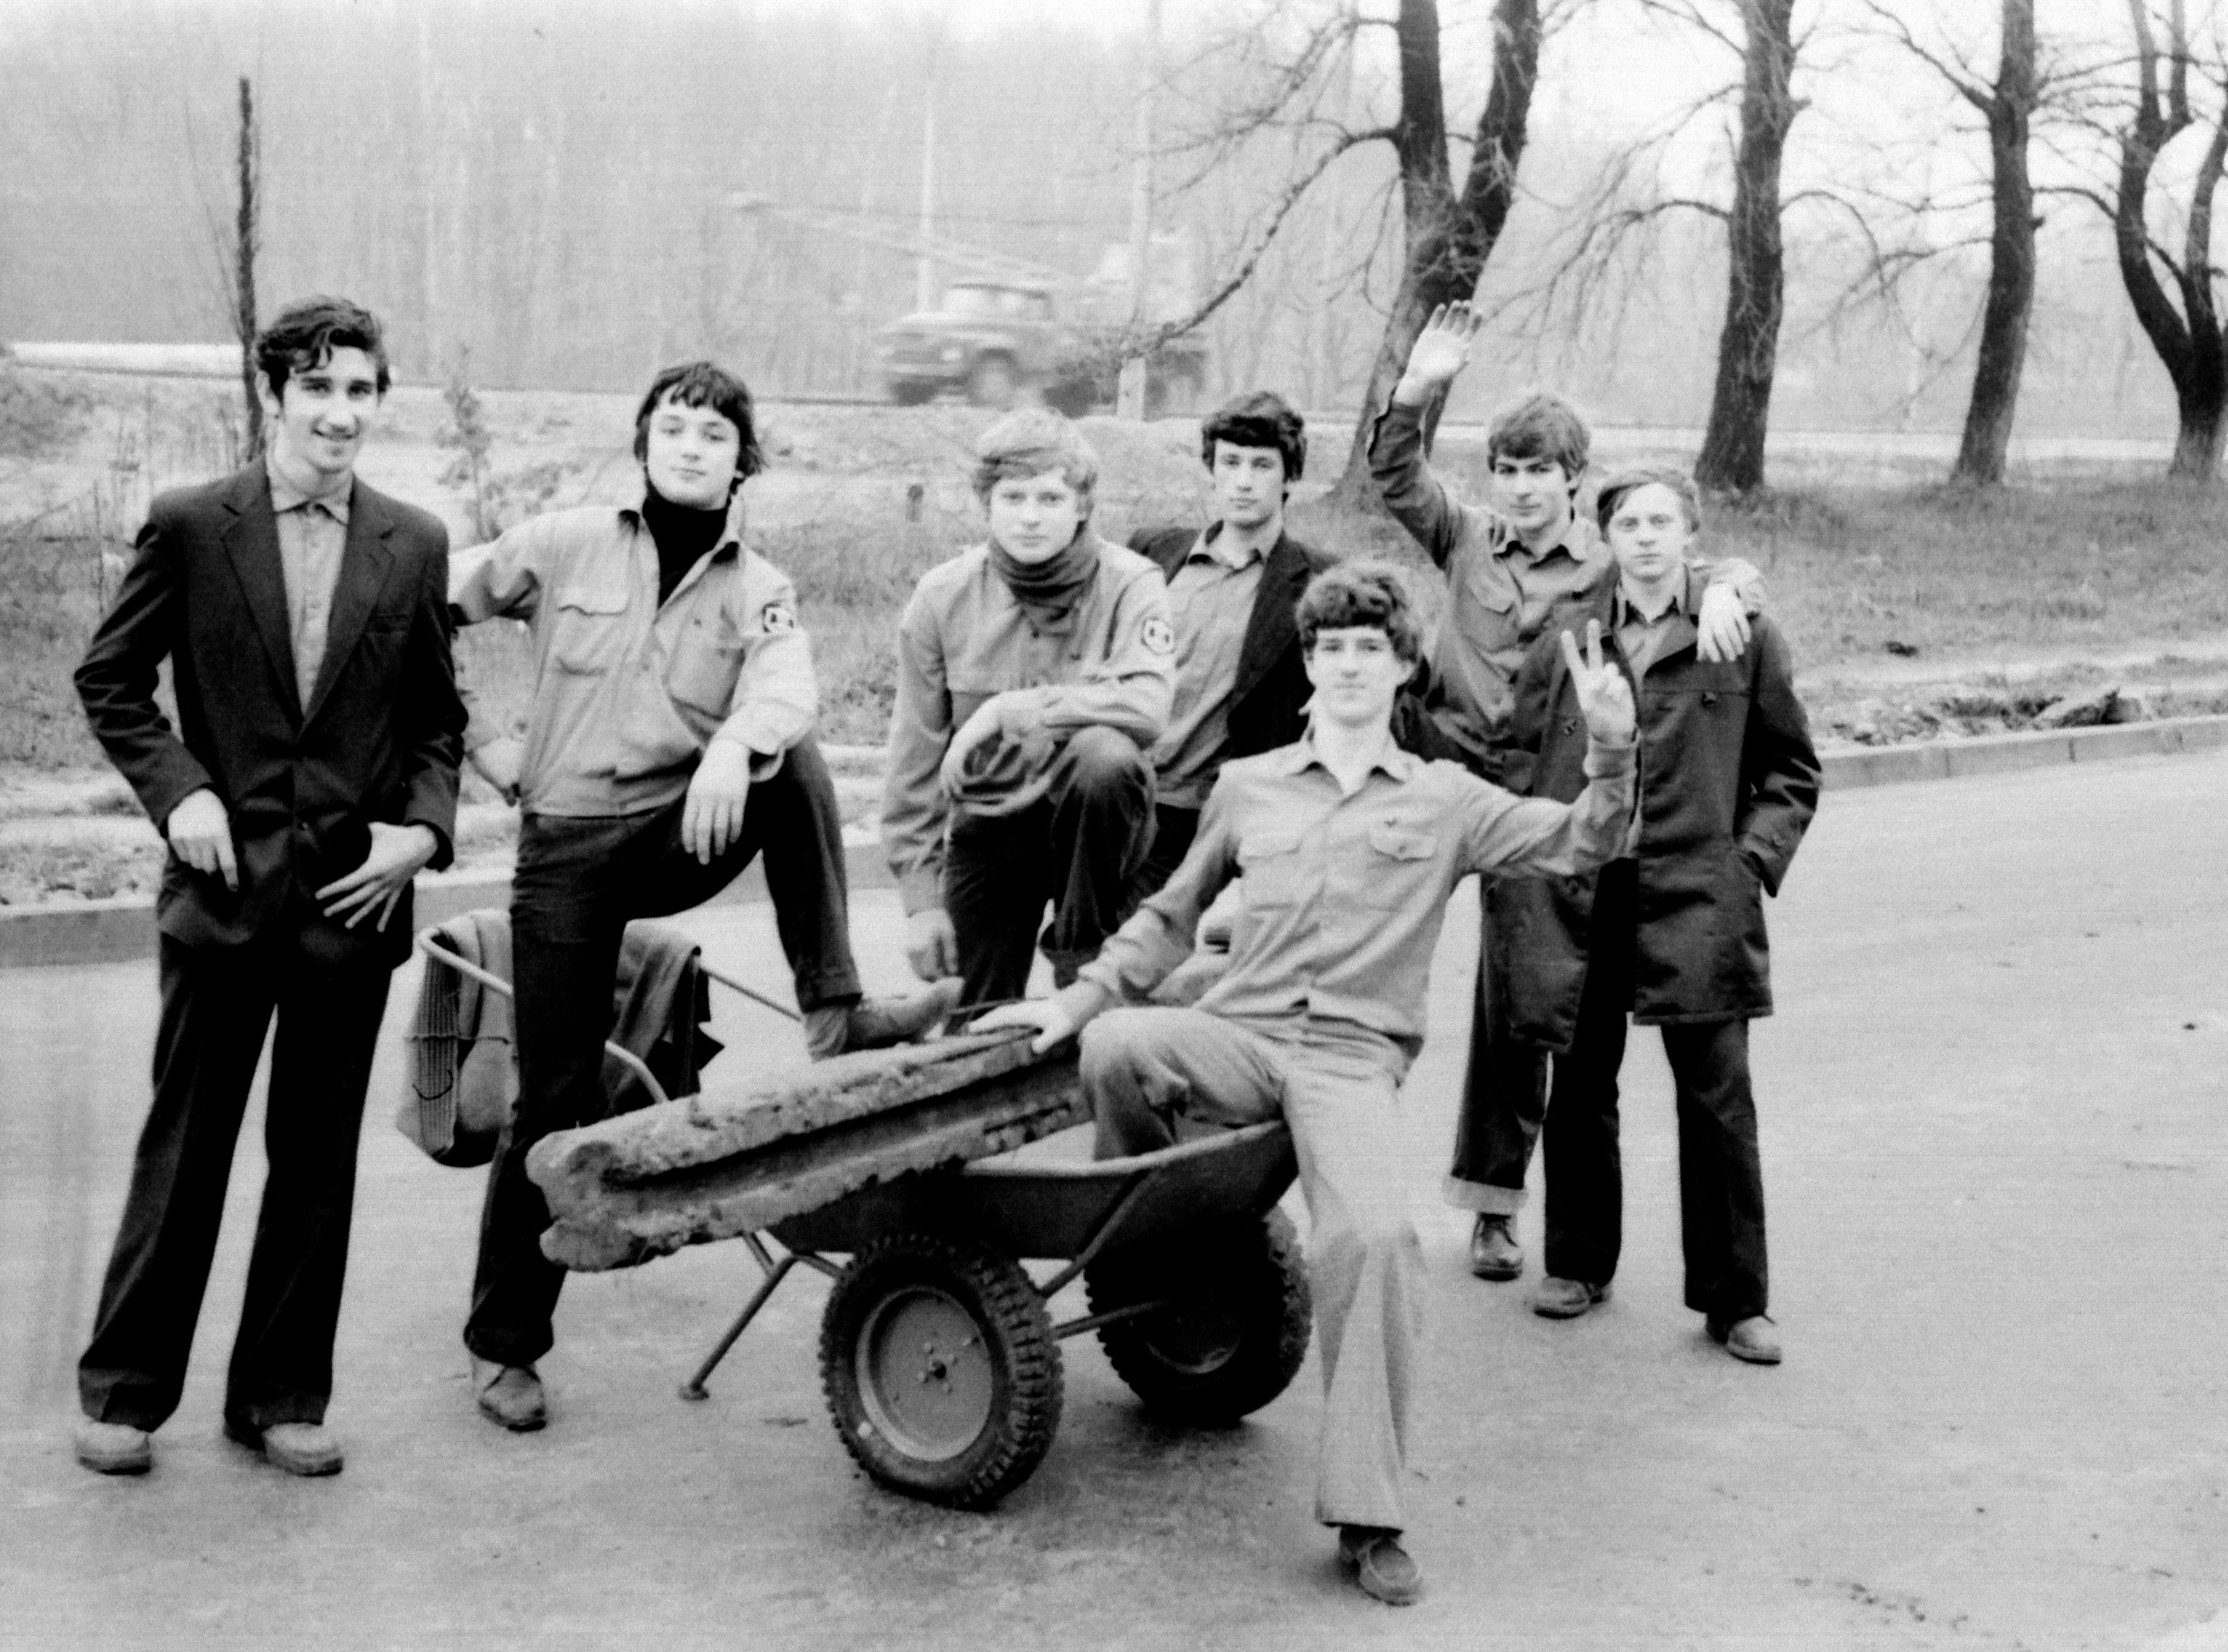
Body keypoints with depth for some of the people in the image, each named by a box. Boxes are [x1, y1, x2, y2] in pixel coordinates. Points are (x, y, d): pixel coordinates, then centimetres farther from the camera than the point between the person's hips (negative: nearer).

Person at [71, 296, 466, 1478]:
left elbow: (436, 716, 12)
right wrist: (176, 791, -8)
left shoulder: (415, 547, 5)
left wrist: (422, 826, -3)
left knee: (319, 1158, 9)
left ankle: (282, 1398, 21)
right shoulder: (189, 527, -1)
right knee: (184, 1145, 4)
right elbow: (109, 680, 5)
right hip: (224, 880, -2)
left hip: (355, 890, 2)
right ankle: (125, 1390, 18)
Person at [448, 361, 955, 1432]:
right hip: (568, 846, -1)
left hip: (685, 834, 1)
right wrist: (476, 740, 3)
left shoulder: (757, 590, 3)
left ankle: (834, 1013, -24)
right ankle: (503, 1342, 15)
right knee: (558, 1102, -2)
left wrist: (734, 742, -39)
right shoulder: (563, 547, 1)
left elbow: (789, 691, -18)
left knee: (793, 765, -28)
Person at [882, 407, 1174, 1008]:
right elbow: (914, 762, -3)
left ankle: (1084, 961, -15)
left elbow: (1146, 708, -30)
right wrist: (921, 898, -5)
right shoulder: (942, 597, -7)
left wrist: (1004, 711, -30)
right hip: (989, 822, 2)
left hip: (1093, 818, -2)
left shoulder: (1130, 583, -12)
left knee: (1105, 754, -35)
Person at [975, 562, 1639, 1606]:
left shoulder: (1445, 800, 15)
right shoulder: (1246, 786, 19)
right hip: (1236, 1037, 2)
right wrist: (1079, 996, 13)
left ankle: (1367, 1516, -19)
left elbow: (1581, 845, 7)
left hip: (1352, 1055, -2)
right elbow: (1170, 917, 25)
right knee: (1116, 1043, -32)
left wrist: (1611, 748, -11)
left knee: (1372, 1236, -28)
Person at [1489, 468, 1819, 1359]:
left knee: (1716, 1094, -3)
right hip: (1575, 897, 2)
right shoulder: (1564, 642, 9)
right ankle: (1578, 1264, 28)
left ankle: (1733, 1298, 7)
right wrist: (1513, 879, 4)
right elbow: (1520, 763, 14)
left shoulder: (1744, 640, 5)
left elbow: (1791, 772, 10)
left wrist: (1755, 856, -4)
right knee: (1581, 1084, 11)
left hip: (1696, 897, -2)